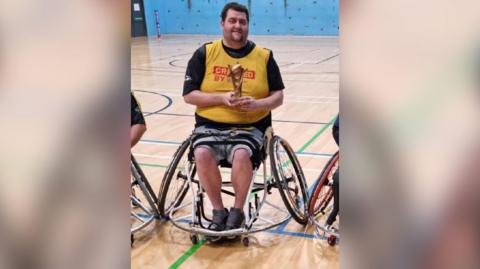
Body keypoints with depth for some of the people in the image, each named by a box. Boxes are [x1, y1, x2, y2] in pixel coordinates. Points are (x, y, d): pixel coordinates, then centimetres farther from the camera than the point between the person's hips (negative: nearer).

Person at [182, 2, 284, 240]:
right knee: (202, 154, -29)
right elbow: (189, 95, -1)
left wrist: (256, 104, -15)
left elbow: (278, 97, 5)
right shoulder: (205, 53, 3)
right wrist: (222, 98, -14)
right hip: (210, 125, 1)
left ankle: (237, 211, -6)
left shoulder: (264, 56, 5)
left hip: (250, 127, -1)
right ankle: (219, 211, -7)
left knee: (242, 155, -32)